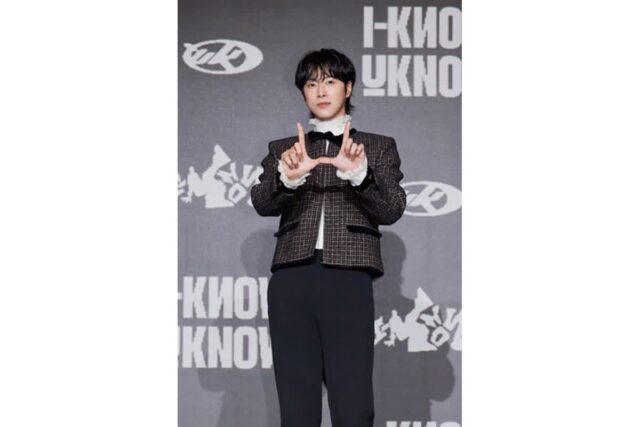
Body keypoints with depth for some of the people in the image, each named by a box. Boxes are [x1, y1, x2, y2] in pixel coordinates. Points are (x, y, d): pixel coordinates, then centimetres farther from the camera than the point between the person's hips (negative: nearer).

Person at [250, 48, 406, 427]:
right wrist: (287, 177, -19)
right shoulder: (283, 149, 21)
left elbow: (392, 210, 1)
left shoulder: (378, 147, 16)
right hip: (292, 280, 2)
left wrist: (359, 174, -18)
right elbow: (262, 203, 3)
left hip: (348, 279, -2)